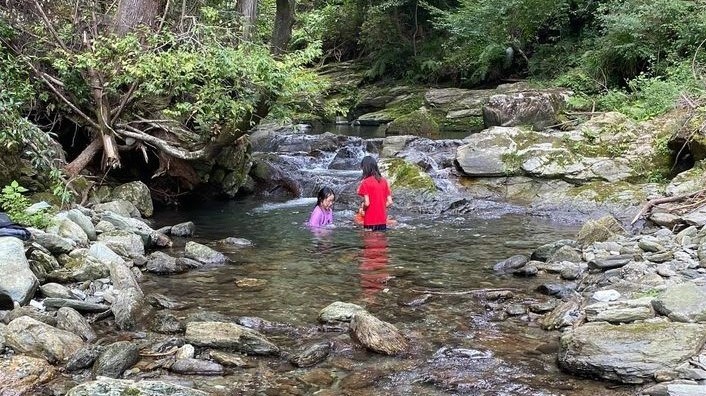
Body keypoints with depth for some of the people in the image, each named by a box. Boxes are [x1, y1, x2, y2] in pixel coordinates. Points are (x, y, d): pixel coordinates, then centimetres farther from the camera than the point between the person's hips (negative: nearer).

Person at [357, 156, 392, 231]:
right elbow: (389, 202, 5)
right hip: (383, 221, 5)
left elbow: (367, 203, -16)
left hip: (370, 222, -5)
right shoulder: (384, 181, 6)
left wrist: (362, 209, 4)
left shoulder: (365, 182, -10)